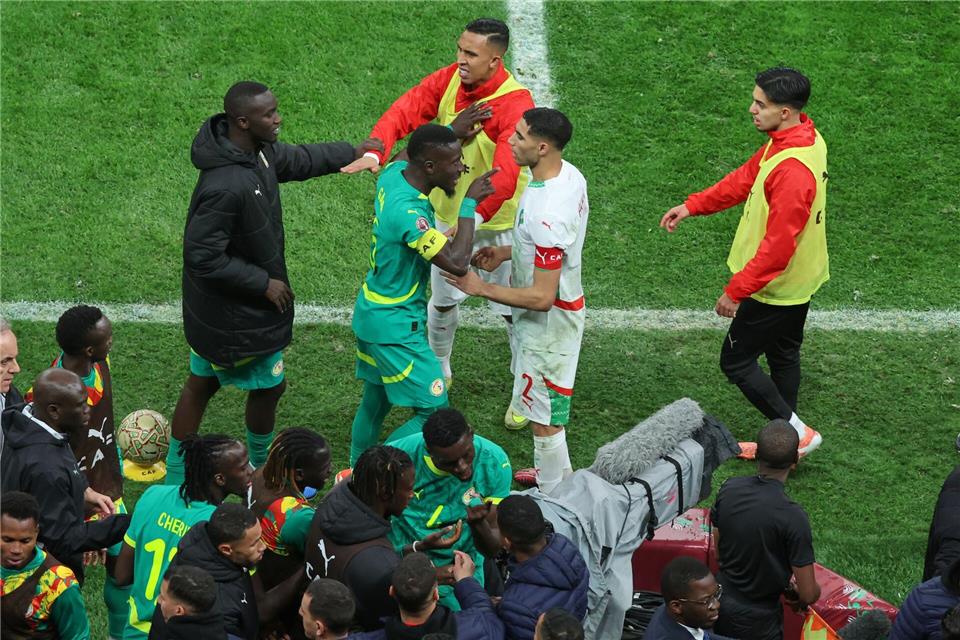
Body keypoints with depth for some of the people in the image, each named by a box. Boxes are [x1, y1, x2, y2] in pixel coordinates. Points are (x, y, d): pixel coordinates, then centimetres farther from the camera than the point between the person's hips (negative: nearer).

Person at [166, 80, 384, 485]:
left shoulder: (257, 151, -6)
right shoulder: (224, 187, -36)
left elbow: (296, 160, 17)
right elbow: (203, 256, -30)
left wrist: (352, 153, 26)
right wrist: (264, 284, -21)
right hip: (240, 314, -9)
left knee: (202, 384, 19)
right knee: (268, 386, 13)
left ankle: (176, 476, 33)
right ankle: (262, 468, 37)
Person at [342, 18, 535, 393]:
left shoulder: (516, 104, -30)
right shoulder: (448, 80, -13)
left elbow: (506, 175, -40)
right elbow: (404, 111, -20)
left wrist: (472, 218, -52)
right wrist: (375, 153, -39)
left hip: (497, 222, -5)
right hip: (448, 213, 5)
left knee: (512, 309, 10)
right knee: (443, 300, 22)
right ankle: (438, 370, 45)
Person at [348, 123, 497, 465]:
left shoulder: (394, 173, -5)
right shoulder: (408, 213, -33)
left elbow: (406, 156, 21)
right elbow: (457, 263, -34)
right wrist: (469, 203, -25)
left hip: (371, 310, 10)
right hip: (395, 325, -10)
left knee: (376, 400, 23)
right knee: (433, 413, -2)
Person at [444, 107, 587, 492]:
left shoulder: (546, 215, -37)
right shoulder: (569, 175, -6)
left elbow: (542, 297, -31)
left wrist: (481, 289, -22)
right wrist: (507, 253, 6)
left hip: (547, 320, -10)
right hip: (565, 305, 10)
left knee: (543, 415, 8)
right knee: (550, 404, 28)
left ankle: (553, 495, 25)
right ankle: (558, 472, 46)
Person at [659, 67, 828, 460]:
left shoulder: (793, 170, -34)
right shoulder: (798, 138, -2)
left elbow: (778, 246, -31)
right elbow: (746, 177, 12)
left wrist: (736, 291, -23)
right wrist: (693, 206, 9)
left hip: (776, 287, -10)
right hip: (798, 281, 10)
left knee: (735, 361, 4)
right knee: (783, 356, 21)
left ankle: (796, 432, 9)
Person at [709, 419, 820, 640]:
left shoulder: (729, 489, -9)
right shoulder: (793, 517, -26)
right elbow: (808, 594, -18)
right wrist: (799, 600, 7)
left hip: (720, 605, 6)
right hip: (757, 622, -5)